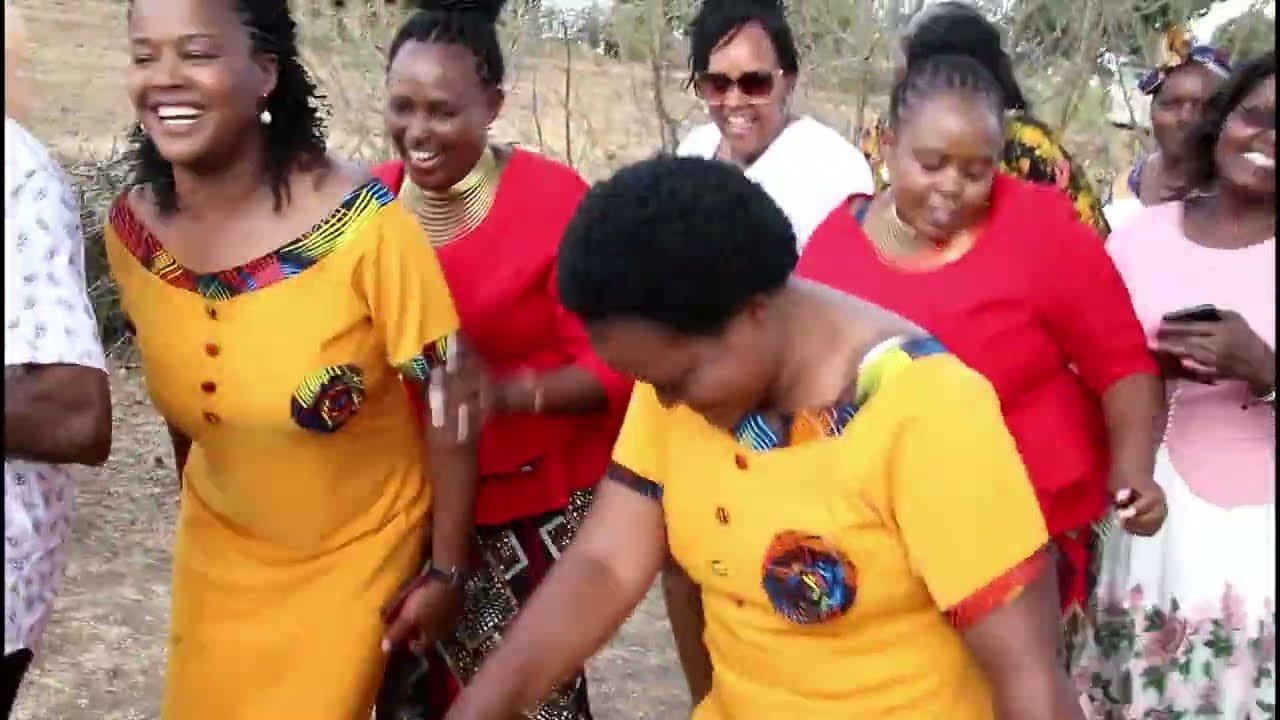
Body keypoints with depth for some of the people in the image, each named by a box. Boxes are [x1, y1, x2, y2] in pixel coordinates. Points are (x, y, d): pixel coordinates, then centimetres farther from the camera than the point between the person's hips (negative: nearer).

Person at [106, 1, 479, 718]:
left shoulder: (364, 224, -27)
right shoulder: (131, 228, -12)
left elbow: (451, 396, -19)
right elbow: (183, 389, 4)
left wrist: (447, 569, -14)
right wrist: (198, 503, 15)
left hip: (362, 552, -4)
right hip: (218, 550, 4)